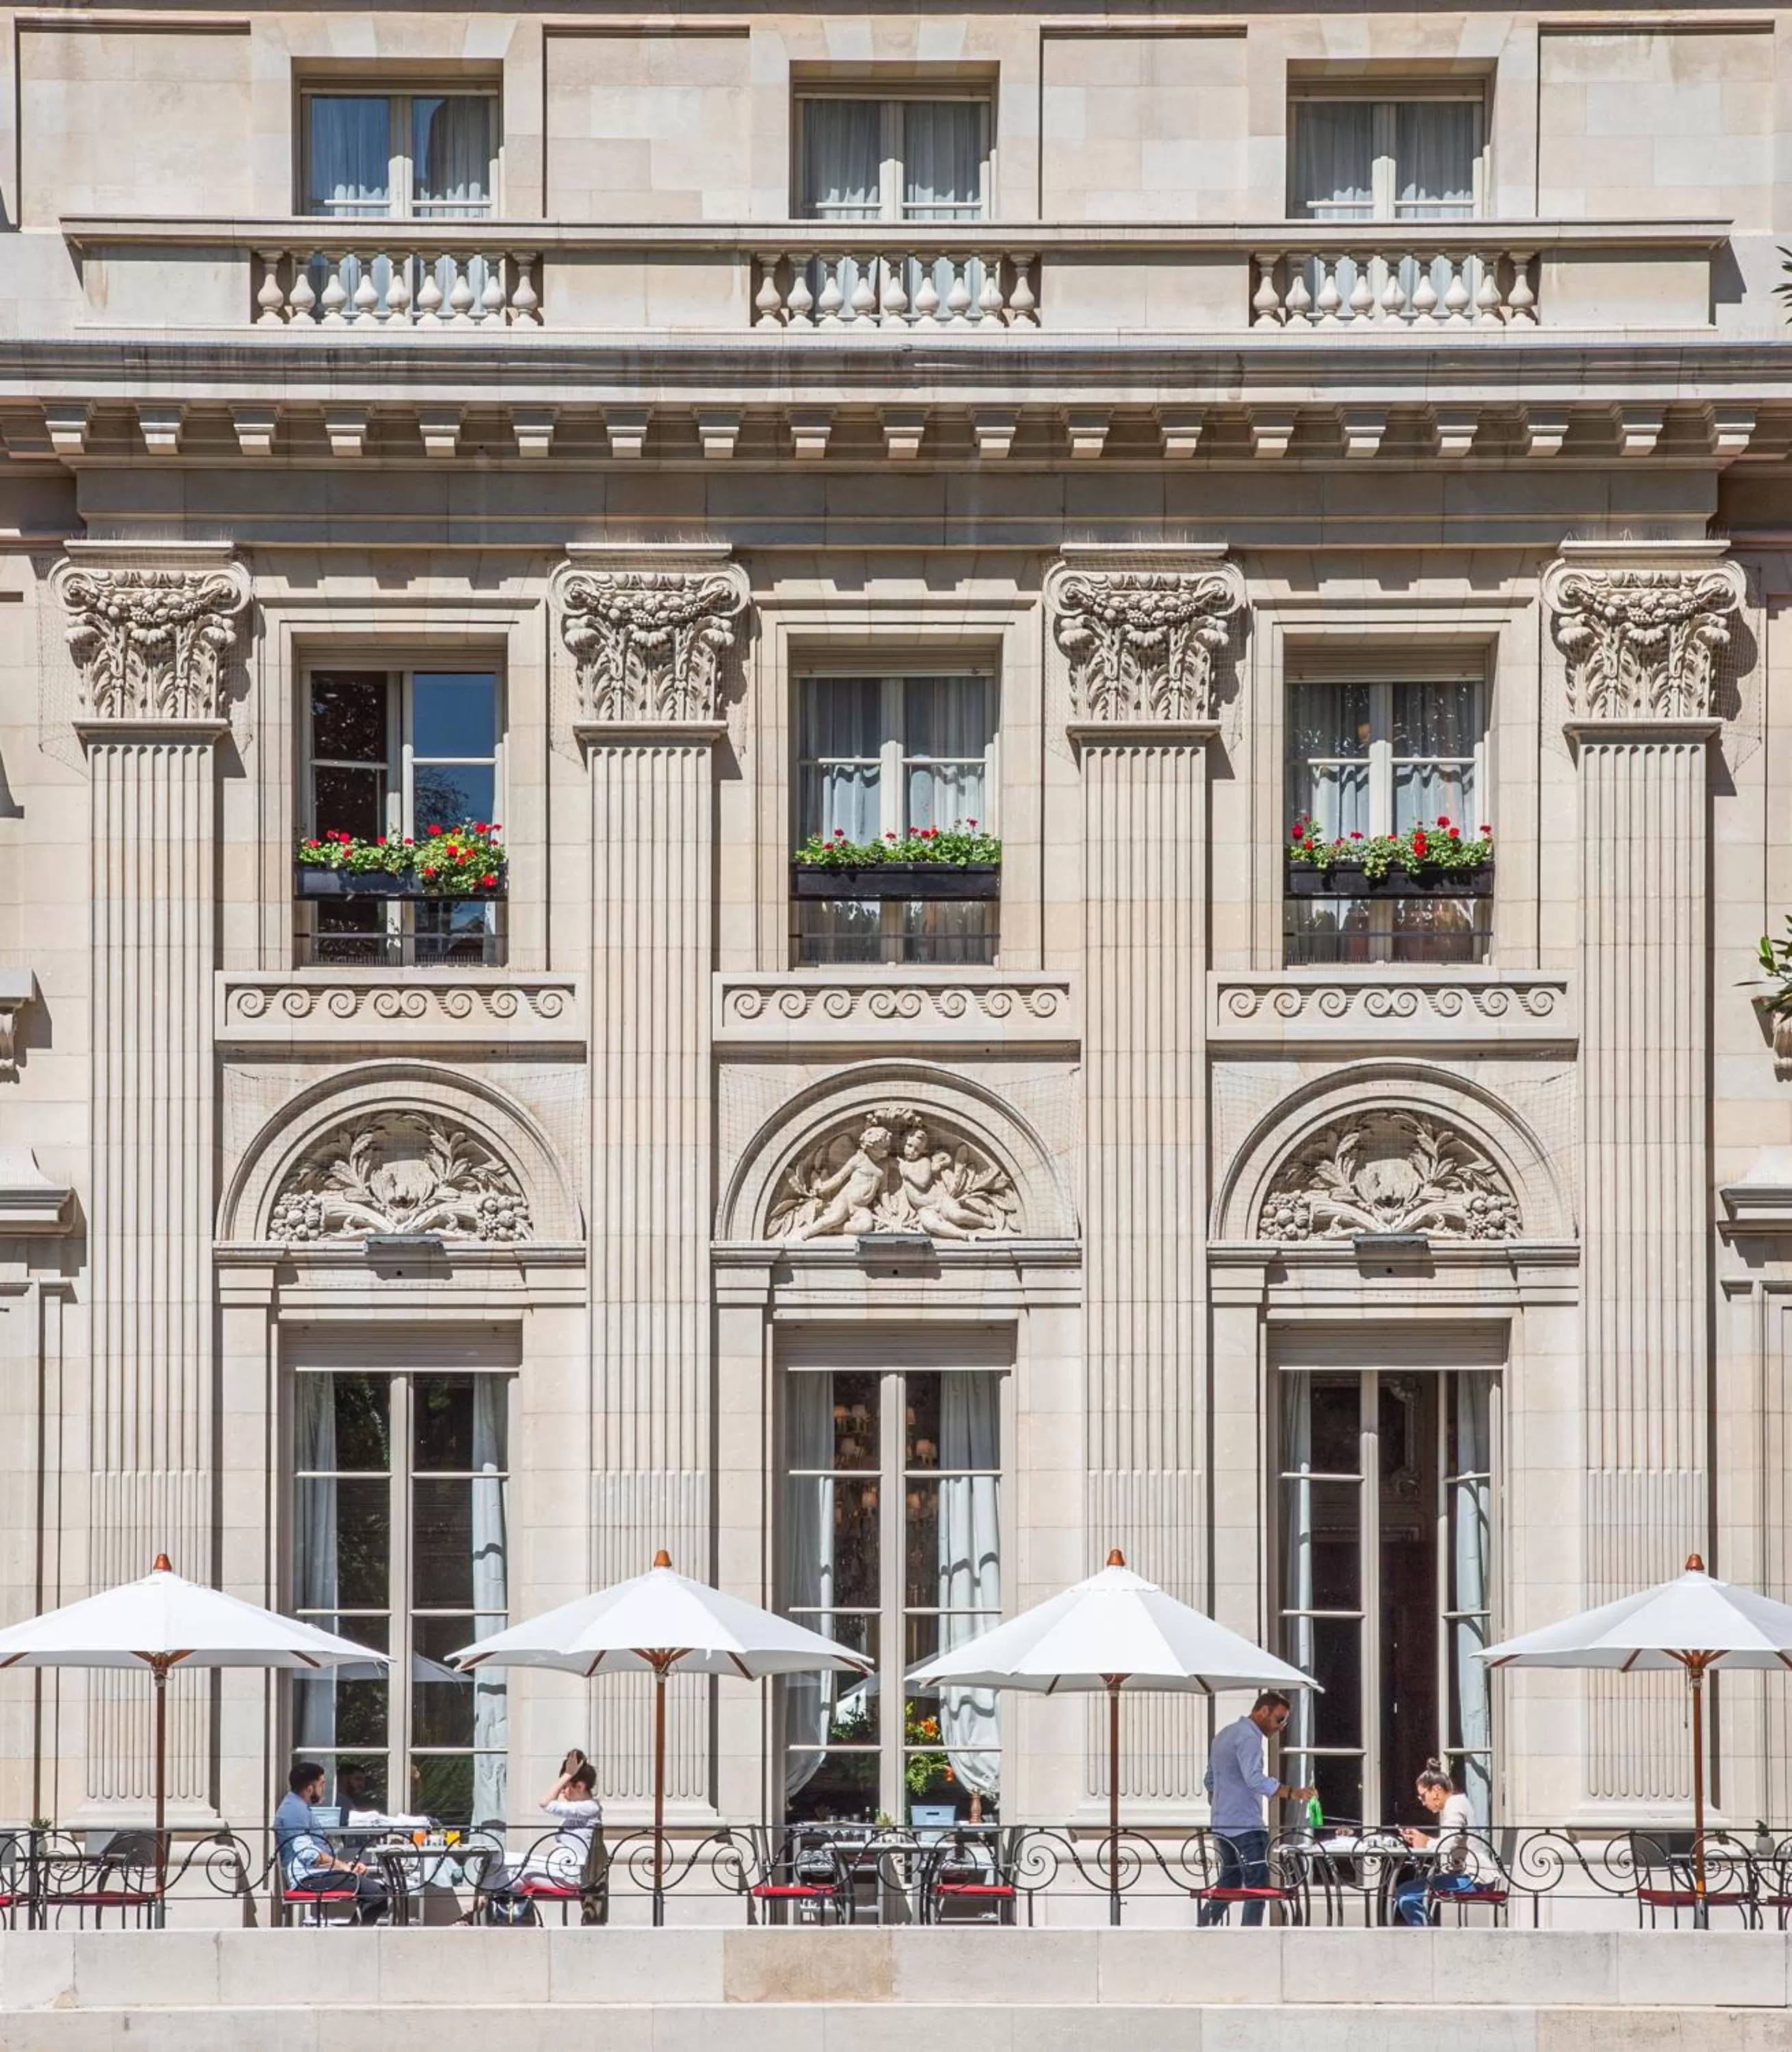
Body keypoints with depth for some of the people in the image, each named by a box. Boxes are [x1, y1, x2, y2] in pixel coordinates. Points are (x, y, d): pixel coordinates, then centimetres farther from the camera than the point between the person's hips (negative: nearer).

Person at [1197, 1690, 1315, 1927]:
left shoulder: (1225, 1734, 19)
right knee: (1258, 1888, -10)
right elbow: (1254, 1779, -28)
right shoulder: (1248, 1737, -13)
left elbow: (1210, 1781, 27)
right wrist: (1291, 1792, -36)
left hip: (1223, 1825, 10)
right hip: (1246, 1826, -10)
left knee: (1228, 1885, 18)